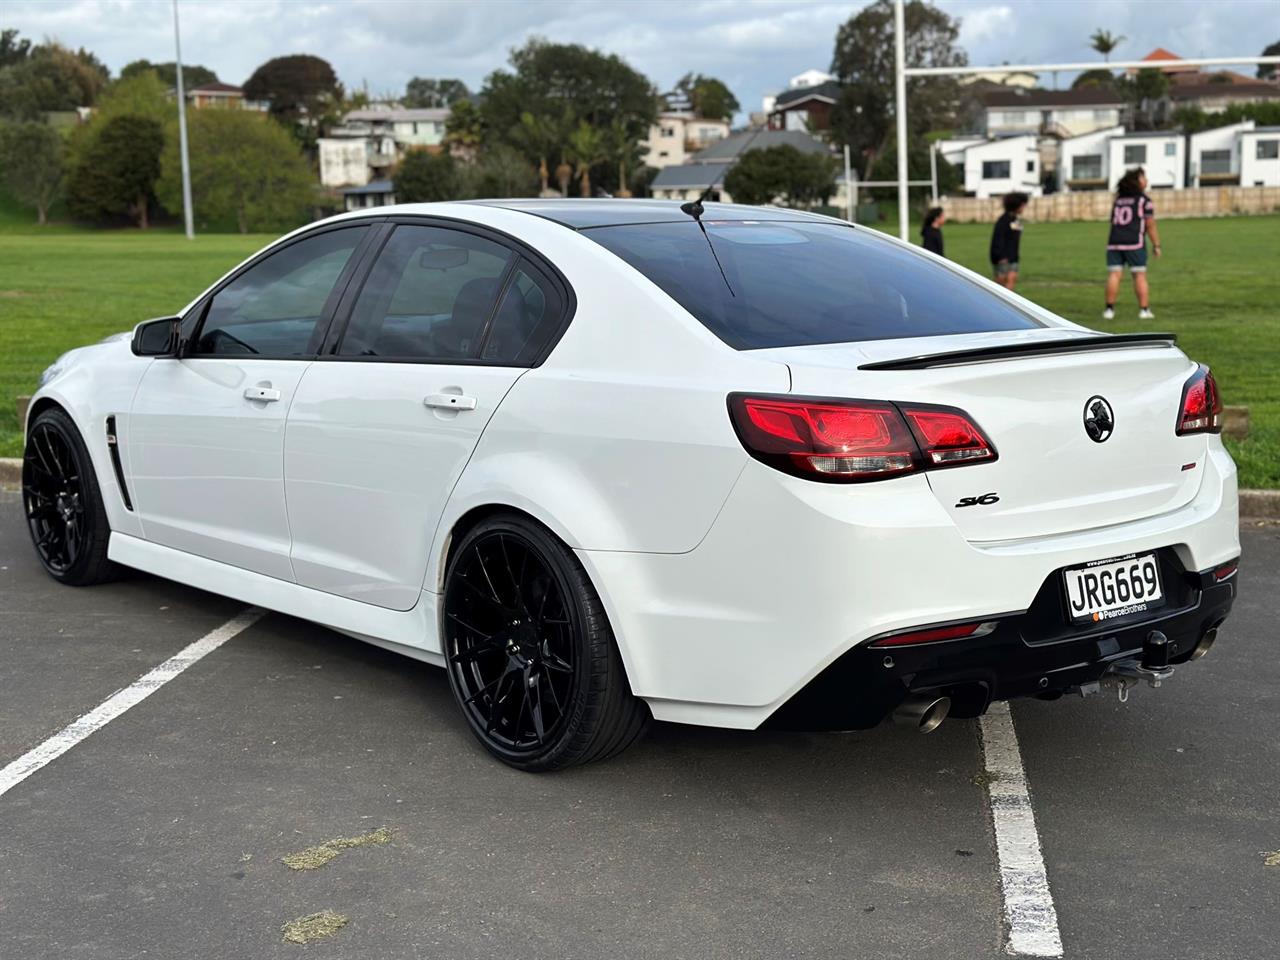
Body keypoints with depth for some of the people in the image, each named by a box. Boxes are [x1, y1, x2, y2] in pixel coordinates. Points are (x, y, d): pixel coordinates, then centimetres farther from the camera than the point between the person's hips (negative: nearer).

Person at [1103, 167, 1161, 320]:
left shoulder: (1118, 199, 17)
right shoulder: (1144, 200, 1)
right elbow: (1151, 225, -1)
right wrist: (1156, 245, 2)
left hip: (1114, 242, 4)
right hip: (1134, 243, -4)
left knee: (1114, 274, 0)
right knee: (1140, 276, 0)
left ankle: (1110, 309, -3)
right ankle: (1144, 309, -1)